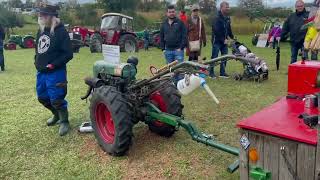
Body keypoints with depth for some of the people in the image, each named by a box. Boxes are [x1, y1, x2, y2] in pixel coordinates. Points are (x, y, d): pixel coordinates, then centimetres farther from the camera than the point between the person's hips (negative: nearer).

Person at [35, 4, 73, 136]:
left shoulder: (60, 31, -13)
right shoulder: (41, 30, 10)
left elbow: (68, 54, -17)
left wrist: (53, 65, -19)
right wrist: (37, 62, 8)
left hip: (55, 72, -8)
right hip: (41, 72, 9)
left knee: (56, 99, -3)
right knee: (42, 98, 19)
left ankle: (64, 122, 17)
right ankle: (56, 115, 41)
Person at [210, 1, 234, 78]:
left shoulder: (227, 18, 10)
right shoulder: (217, 18, -14)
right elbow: (217, 31, -19)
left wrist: (232, 37, 6)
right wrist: (223, 40, -19)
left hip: (224, 41, 7)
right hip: (217, 41, -7)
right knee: (214, 57, -1)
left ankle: (222, 73, 17)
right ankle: (211, 72, 7)